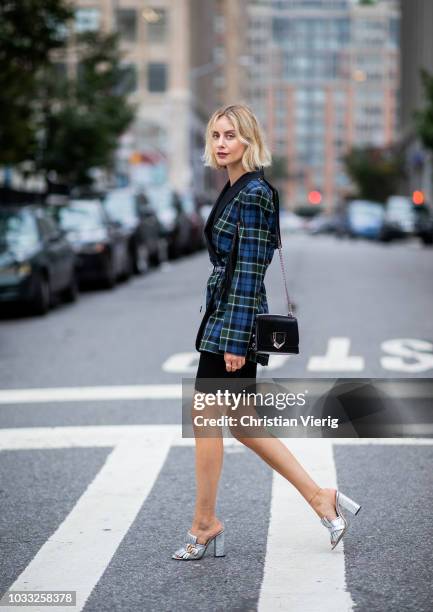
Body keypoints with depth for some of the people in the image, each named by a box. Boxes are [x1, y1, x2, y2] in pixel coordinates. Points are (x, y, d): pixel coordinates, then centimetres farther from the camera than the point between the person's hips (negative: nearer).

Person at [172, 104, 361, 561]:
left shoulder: (253, 194, -15)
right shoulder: (234, 189, 15)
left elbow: (250, 270, -19)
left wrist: (236, 338, -21)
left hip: (234, 319, -10)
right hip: (222, 315, 10)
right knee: (242, 424, 12)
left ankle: (204, 524, 12)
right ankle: (320, 498, 16)